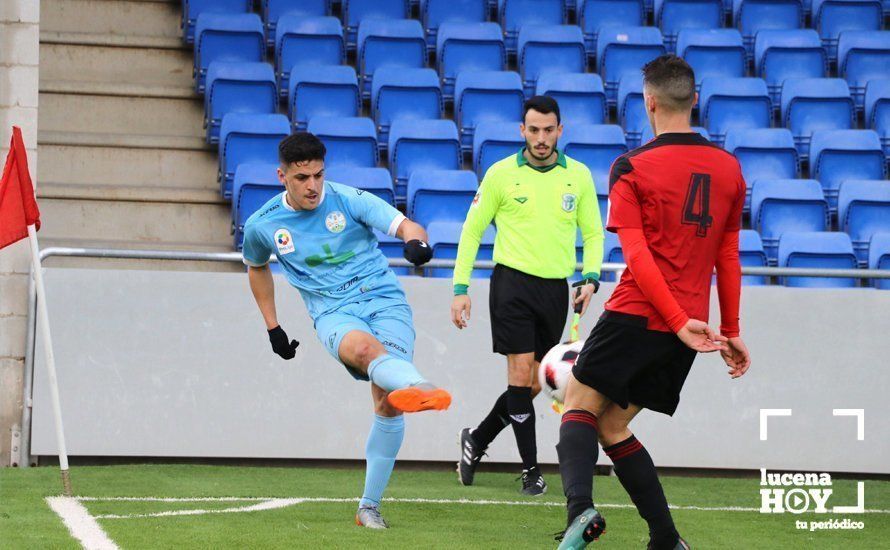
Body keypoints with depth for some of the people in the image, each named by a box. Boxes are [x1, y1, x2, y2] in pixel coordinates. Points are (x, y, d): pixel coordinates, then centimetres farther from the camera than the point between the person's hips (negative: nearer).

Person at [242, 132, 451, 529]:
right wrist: (273, 328, 24)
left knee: (388, 403, -16)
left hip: (385, 301, 1)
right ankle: (418, 386, -73)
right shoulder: (262, 225, 5)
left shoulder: (349, 200, -1)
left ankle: (370, 506, -3)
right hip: (333, 313, 0)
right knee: (365, 348, -37)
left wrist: (416, 241, -36)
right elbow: (256, 268, 27)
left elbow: (405, 226, -11)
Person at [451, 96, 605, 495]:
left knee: (535, 385, 6)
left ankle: (477, 440, 26)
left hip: (555, 288, 3)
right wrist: (460, 288, -1)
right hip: (513, 282, -3)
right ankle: (531, 470, -2)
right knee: (521, 374, -9)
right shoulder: (501, 174, -1)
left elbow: (593, 233, 13)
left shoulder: (578, 176, 6)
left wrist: (590, 278, -3)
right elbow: (472, 230, 5)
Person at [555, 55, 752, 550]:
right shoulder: (729, 169, 10)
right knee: (612, 424, 14)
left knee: (581, 405, 1)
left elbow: (637, 254, -14)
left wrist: (678, 322, -18)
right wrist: (731, 332, 19)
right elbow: (729, 259, 14)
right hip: (688, 329, 5)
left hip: (636, 317, -5)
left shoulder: (632, 169, -5)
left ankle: (580, 507, -27)